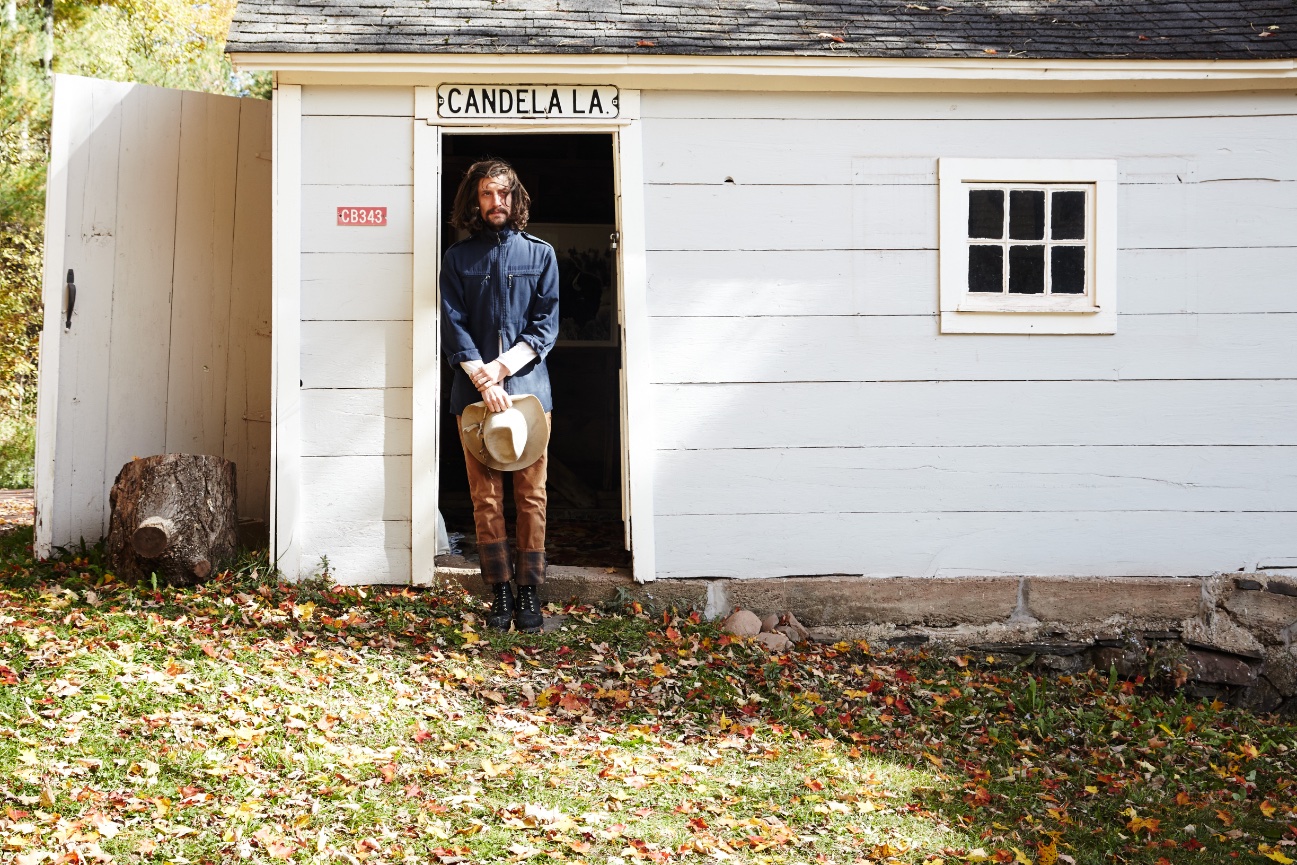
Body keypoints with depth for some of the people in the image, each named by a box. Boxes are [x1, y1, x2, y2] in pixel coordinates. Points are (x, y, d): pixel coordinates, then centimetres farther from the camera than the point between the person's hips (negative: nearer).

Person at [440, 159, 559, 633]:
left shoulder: (540, 254, 9)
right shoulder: (458, 258, 10)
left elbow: (546, 324, 2)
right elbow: (454, 328, 1)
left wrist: (502, 366, -10)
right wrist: (483, 380, -12)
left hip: (529, 386, 0)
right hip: (474, 393, 0)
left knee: (531, 496, -1)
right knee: (485, 497, -1)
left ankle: (529, 593, 3)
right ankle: (500, 594, 4)